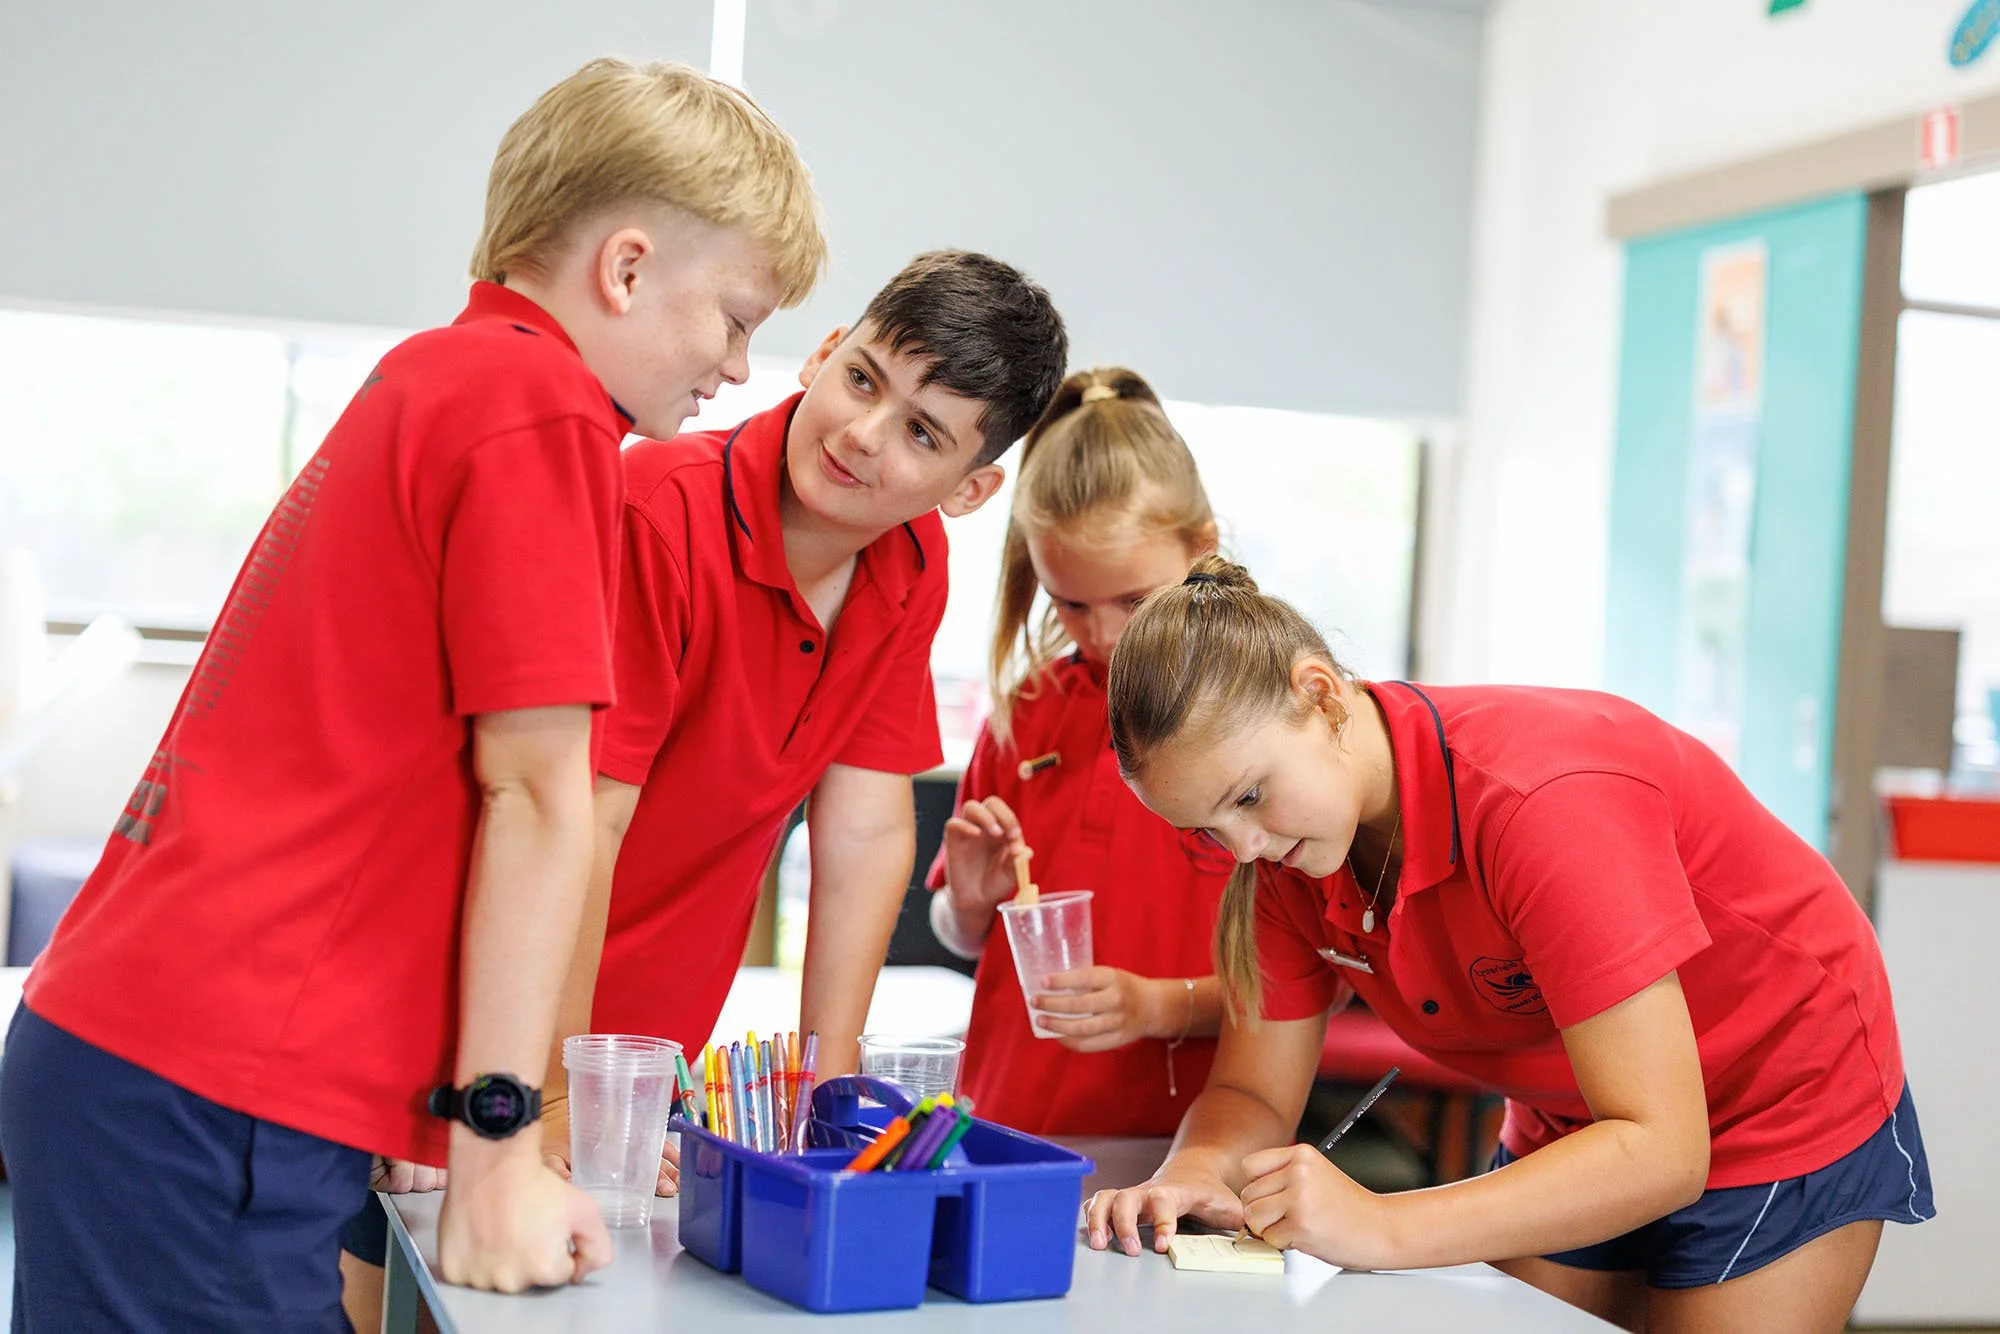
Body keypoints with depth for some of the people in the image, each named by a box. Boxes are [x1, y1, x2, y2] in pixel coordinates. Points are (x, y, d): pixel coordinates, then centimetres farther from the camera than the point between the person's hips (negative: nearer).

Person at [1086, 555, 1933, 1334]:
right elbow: (1254, 1093, -6)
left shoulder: (1544, 798, -35)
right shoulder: (1288, 840, -13)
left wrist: (1383, 1229, -43)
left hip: (1789, 1123, -6)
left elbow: (1658, 1149, -37)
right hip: (1571, 1129, 6)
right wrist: (1195, 1173, -30)